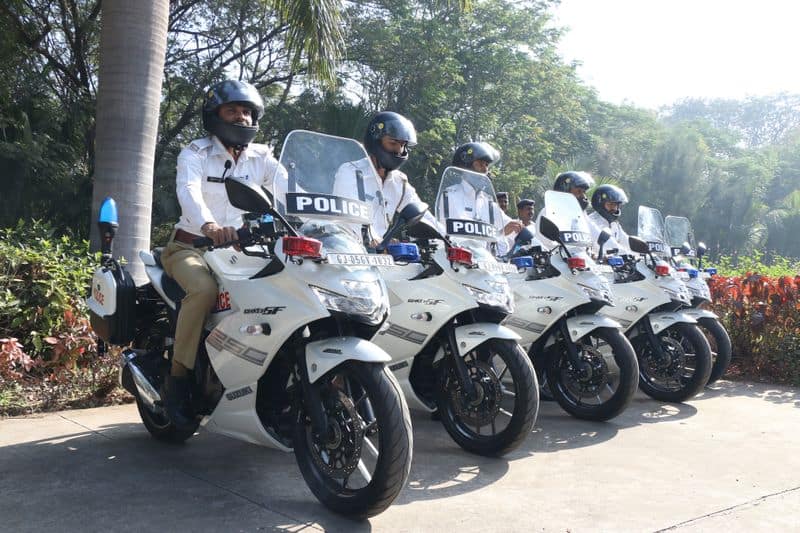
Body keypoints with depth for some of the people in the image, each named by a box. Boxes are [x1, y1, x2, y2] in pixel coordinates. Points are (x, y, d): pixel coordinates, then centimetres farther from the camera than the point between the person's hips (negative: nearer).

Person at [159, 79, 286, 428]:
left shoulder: (261, 158, 6)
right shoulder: (195, 153, -6)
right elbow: (188, 192, -28)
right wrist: (209, 225, -50)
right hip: (190, 246, -4)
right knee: (204, 289, -35)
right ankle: (178, 377, -20)